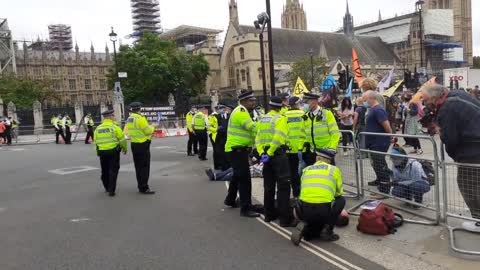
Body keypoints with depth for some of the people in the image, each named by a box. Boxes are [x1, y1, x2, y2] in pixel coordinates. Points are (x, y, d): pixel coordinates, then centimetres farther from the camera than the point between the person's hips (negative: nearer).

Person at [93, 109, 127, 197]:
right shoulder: (115, 127, -8)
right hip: (113, 151, -5)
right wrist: (124, 149, 8)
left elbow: (95, 142, 9)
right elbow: (122, 139, -8)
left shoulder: (98, 128, 7)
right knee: (113, 171, 2)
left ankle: (107, 188, 33)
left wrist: (98, 152, 20)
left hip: (102, 152, 5)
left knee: (105, 171, 19)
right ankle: (111, 190, 0)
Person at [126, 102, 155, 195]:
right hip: (143, 145, -8)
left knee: (138, 166, 14)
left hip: (134, 144, 8)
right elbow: (148, 131, -16)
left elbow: (132, 131, 12)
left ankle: (140, 187, 22)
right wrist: (152, 127, 5)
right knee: (145, 167, -4)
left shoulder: (129, 119, 8)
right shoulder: (140, 118, -17)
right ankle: (144, 188, -3)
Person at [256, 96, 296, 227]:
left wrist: (262, 153, -3)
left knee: (269, 186, 15)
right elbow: (278, 138, -21)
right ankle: (285, 218, -4)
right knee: (283, 186, -4)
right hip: (278, 154, -7)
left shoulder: (262, 119, 12)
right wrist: (270, 153, -18)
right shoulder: (280, 118, -7)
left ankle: (269, 214, 25)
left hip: (267, 155, 7)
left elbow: (258, 138, 4)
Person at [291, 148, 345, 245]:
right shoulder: (334, 169, 12)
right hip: (324, 212, -3)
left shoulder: (306, 170, 20)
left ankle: (305, 228, 3)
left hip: (305, 212, 4)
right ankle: (327, 230, 15)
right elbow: (339, 192, 23)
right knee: (341, 200, 28)